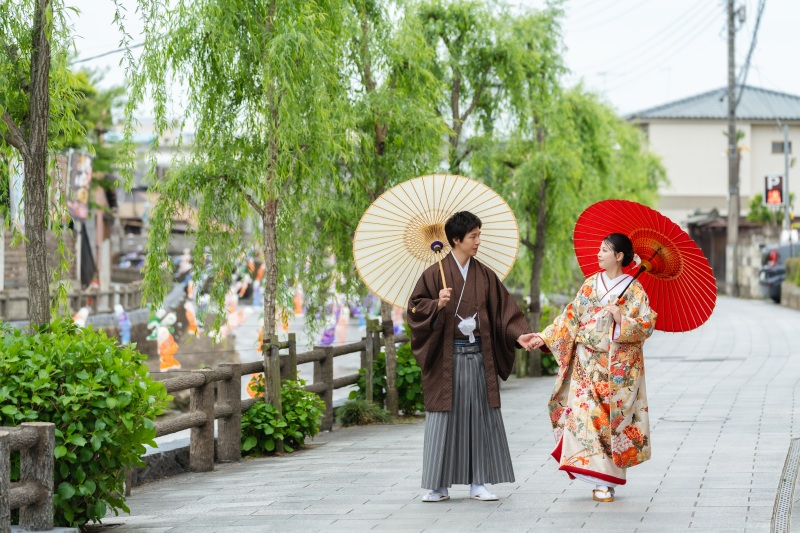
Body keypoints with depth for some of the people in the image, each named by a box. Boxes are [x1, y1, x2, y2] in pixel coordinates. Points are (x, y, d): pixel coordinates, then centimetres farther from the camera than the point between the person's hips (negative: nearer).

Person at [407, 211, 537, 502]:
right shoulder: (435, 274, -2)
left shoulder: (485, 275, 9)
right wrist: (437, 304, -21)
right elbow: (415, 306, -3)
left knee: (480, 416, 3)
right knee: (445, 418, 0)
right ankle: (440, 486, 6)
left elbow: (503, 310, 7)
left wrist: (518, 335, -8)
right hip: (447, 357, -3)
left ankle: (478, 483, 10)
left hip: (478, 356, 3)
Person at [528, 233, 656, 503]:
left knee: (612, 419, -1)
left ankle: (606, 480, 7)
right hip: (587, 366, 3)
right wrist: (544, 337, 2)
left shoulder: (634, 289, -2)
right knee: (584, 415, -8)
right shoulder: (590, 284, 10)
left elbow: (647, 325, -7)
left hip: (618, 369, -3)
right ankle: (600, 480, -5)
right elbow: (571, 318, 10)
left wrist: (622, 320, -21)